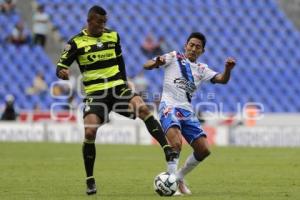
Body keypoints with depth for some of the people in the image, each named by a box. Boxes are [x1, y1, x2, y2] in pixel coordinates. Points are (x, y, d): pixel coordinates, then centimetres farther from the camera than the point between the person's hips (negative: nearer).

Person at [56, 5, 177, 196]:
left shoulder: (113, 36, 8)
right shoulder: (76, 42, -3)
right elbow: (61, 66, -2)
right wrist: (62, 72, -25)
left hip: (117, 87, 2)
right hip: (95, 94, -2)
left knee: (143, 108, -26)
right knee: (89, 133, -19)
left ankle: (168, 149, -27)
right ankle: (90, 181, -2)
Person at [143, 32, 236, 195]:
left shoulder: (201, 69, 19)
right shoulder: (174, 57, 7)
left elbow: (222, 80, 5)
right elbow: (147, 66, -1)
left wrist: (228, 69, -17)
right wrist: (157, 62, -24)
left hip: (187, 111, 6)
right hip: (169, 107, -6)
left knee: (203, 150, -1)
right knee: (176, 143, -30)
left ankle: (179, 177, 19)